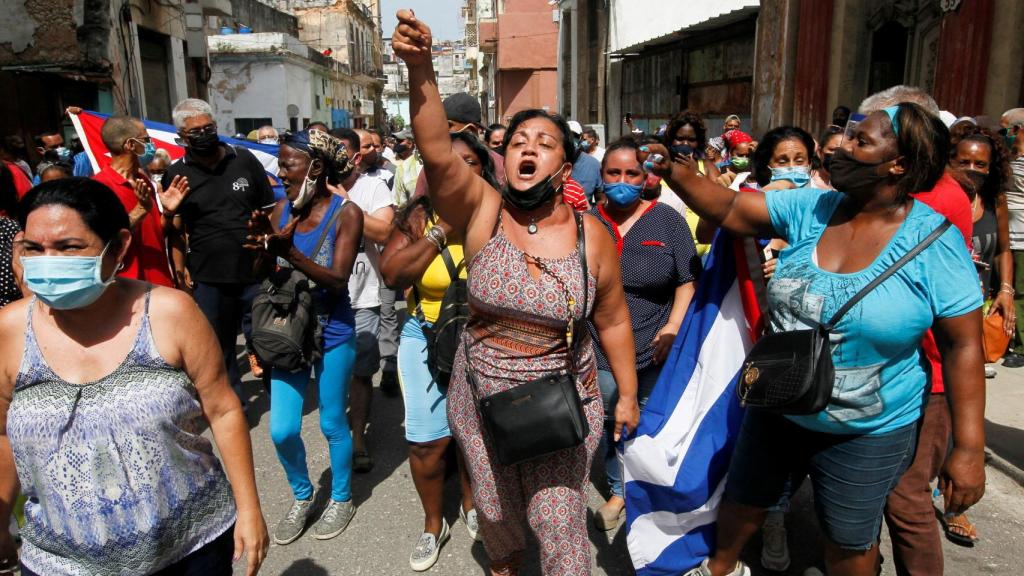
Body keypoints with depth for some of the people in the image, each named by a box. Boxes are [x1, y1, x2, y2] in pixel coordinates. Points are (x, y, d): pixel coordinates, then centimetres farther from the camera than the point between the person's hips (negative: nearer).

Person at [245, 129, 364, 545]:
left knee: (333, 424, 11)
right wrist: (262, 245, -21)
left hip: (332, 335, -4)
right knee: (282, 431, 7)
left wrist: (288, 251, -32)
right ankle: (302, 497, 34)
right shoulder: (281, 210, -1)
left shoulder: (345, 213, -13)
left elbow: (337, 280, -20)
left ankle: (341, 499, 35)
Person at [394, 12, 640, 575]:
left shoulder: (592, 235, -9)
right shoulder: (483, 212, -12)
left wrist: (628, 395, 7)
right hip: (480, 397, 2)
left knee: (559, 527, 3)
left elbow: (613, 321, 1)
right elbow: (436, 153, -31)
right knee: (494, 512, 21)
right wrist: (419, 67, -44)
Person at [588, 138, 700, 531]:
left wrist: (672, 327, -11)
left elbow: (688, 279, -1)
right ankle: (618, 491, 35)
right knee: (611, 425, 13)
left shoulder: (667, 220, -2)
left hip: (655, 350, -1)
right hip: (602, 351, 1)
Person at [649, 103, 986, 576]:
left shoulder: (935, 241, -17)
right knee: (742, 500, 23)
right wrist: (673, 171, -21)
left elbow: (964, 345, -14)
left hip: (867, 433, -3)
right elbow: (728, 209, -5)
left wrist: (969, 447, -14)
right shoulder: (810, 209, -6)